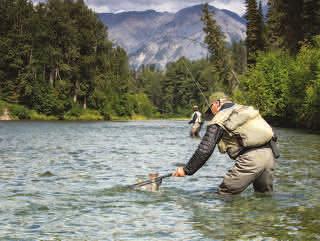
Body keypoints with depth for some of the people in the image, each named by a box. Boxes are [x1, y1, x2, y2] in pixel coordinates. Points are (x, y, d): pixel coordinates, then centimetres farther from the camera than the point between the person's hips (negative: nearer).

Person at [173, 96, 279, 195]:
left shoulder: (219, 121, 0)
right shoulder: (245, 110, 22)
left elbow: (205, 149, -6)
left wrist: (187, 170, 0)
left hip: (251, 158, -8)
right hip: (269, 153, 8)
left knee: (224, 194, -3)